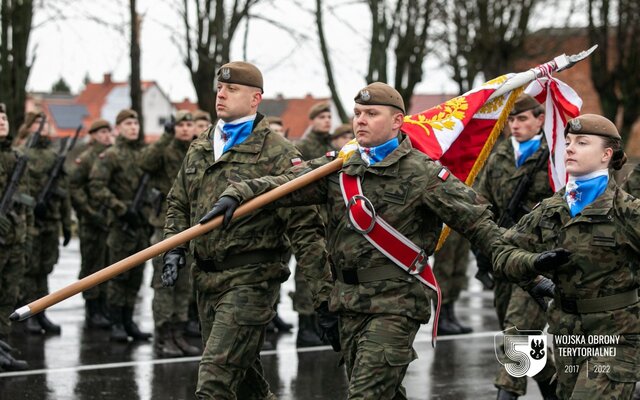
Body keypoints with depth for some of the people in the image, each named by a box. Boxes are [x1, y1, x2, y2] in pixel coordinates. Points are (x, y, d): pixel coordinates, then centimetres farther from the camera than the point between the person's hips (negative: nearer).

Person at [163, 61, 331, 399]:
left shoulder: (276, 153, -9)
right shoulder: (199, 149, 13)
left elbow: (303, 225, -13)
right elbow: (178, 204, 24)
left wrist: (324, 287, -16)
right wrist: (174, 249, 7)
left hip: (250, 279, -7)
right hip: (206, 278, 8)